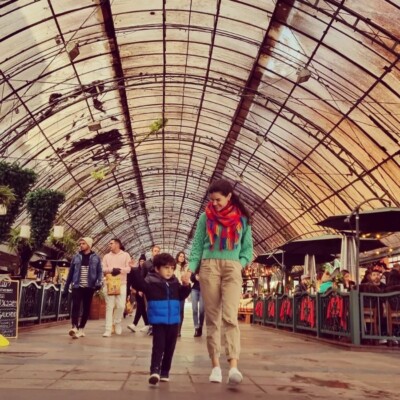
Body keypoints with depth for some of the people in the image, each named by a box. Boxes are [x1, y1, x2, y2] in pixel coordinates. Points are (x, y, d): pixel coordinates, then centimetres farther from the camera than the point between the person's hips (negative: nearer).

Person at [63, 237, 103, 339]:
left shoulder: (96, 258, 6)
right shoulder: (76, 257, 9)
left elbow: (99, 272, 3)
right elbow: (70, 273, 11)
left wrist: (99, 282, -16)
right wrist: (66, 288, 10)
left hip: (89, 287, 0)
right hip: (77, 286, 0)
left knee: (86, 309, 4)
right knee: (75, 306, -16)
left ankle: (81, 328, 15)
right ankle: (75, 328, -26)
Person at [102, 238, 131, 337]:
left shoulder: (125, 255, 8)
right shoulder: (107, 256, 14)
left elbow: (129, 268, -3)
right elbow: (103, 269, 1)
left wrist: (119, 270, -19)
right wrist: (112, 269, -16)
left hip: (122, 284, -1)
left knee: (121, 306, -4)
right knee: (109, 306, -2)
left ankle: (117, 322, 24)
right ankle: (108, 329, -2)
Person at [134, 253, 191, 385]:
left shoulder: (175, 282, 7)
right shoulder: (151, 281, -8)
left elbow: (182, 296, 11)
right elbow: (140, 284, -22)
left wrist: (186, 285, -4)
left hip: (173, 321, 5)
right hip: (158, 320, -5)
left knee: (169, 348, 12)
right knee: (158, 346, -12)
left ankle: (165, 372, 23)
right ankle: (154, 371, -15)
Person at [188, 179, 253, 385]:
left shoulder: (242, 219, 7)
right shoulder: (205, 218, 6)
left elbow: (248, 248, 13)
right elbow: (197, 245, 6)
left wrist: (241, 264, -3)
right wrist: (190, 269, -5)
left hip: (232, 268, -1)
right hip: (209, 267, 1)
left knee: (230, 316, -14)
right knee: (212, 318, 2)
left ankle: (233, 366, -20)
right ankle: (215, 366, 8)